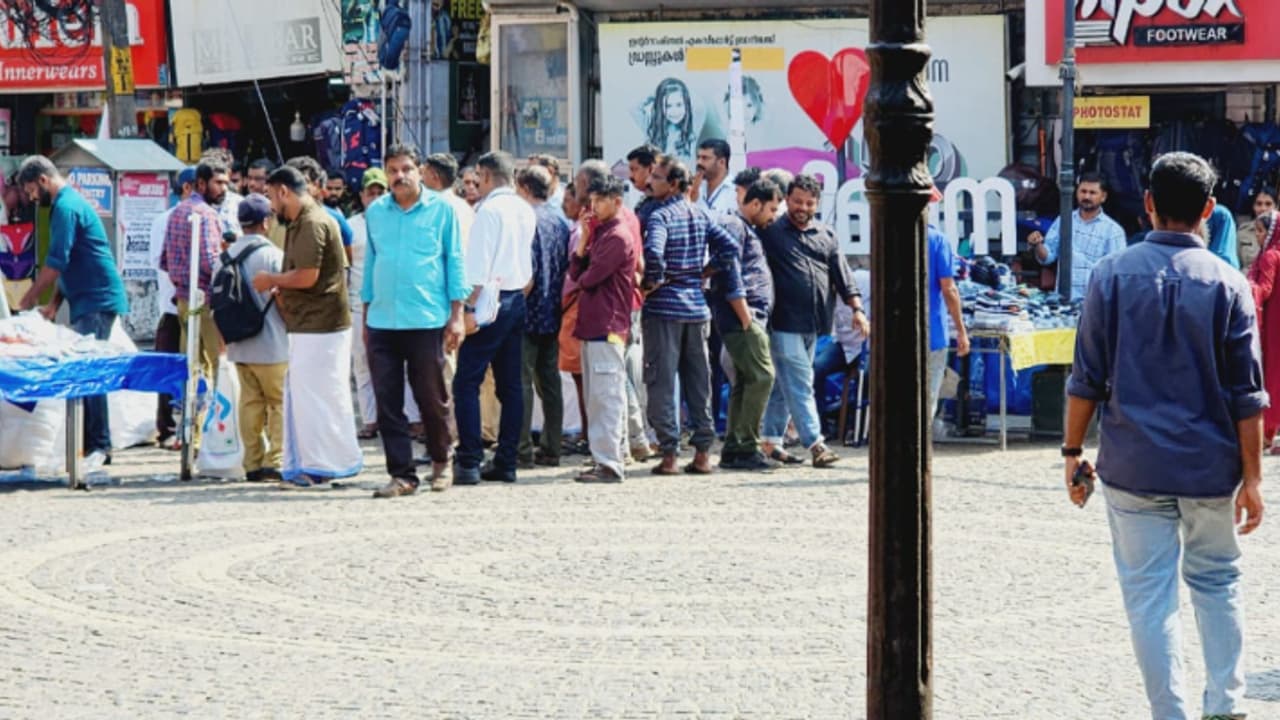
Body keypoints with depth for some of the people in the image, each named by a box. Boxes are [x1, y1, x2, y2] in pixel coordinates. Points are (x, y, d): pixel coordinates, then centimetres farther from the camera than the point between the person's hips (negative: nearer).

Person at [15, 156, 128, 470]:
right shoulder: (70, 203, 20)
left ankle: (99, 446, -12)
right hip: (88, 302, 10)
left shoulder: (66, 208, -13)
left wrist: (30, 298, -6)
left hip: (96, 302, -10)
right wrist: (53, 304, 15)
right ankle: (93, 444, 10)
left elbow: (56, 263, -16)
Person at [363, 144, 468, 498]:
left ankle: (441, 461, 25)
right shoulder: (375, 212, 11)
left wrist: (456, 315, -3)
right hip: (382, 322, 3)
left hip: (427, 321, -3)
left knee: (431, 397, 4)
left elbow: (454, 261, 3)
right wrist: (366, 315, 15)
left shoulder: (441, 209, 2)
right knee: (387, 402, 0)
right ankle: (401, 474, 6)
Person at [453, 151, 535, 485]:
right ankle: (506, 462, 11)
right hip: (517, 300, 8)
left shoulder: (489, 210, -12)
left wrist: (470, 308, -17)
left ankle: (469, 463, -11)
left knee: (467, 382, -6)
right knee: (510, 384, 9)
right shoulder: (526, 211, 12)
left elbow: (479, 267, -17)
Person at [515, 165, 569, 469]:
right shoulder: (560, 221, 10)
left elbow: (528, 273, -19)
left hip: (529, 315, -8)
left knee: (521, 382, -3)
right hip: (553, 315, 8)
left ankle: (521, 450, -4)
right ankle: (550, 449, 13)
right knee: (549, 381, 11)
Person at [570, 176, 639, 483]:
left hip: (607, 326, -10)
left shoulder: (618, 236, -12)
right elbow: (576, 271, 13)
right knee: (597, 397, 12)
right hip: (593, 325, 10)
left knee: (606, 397, -10)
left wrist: (582, 279, 6)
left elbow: (590, 278, -17)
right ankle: (613, 458, 17)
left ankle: (609, 464, -11)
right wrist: (583, 239, 1)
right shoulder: (599, 233, 19)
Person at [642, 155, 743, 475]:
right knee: (699, 381, 10)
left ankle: (669, 454, -3)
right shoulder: (700, 216, 10)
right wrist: (734, 291, 13)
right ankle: (702, 453, 11)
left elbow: (653, 252, -28)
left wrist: (653, 281, -11)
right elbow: (731, 248, 8)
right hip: (697, 305, 6)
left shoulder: (661, 216, -11)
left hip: (664, 308, -6)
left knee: (662, 381, -1)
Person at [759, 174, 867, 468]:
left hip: (812, 325, 6)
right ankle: (815, 444, -14)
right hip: (784, 323, -6)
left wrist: (857, 308, 1)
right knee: (799, 384, -9)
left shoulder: (826, 236, 17)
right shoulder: (771, 233, 1)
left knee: (784, 386, 11)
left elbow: (842, 275, 13)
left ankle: (771, 442, 16)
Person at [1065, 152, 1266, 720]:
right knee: (1217, 581, 19)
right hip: (1211, 466, 1)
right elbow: (1246, 394, -4)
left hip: (1133, 465, -1)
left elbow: (1087, 379, -3)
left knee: (1150, 596, 4)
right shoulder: (1227, 284, -4)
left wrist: (1073, 450, 7)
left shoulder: (1112, 275, -4)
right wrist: (1251, 477, 1)